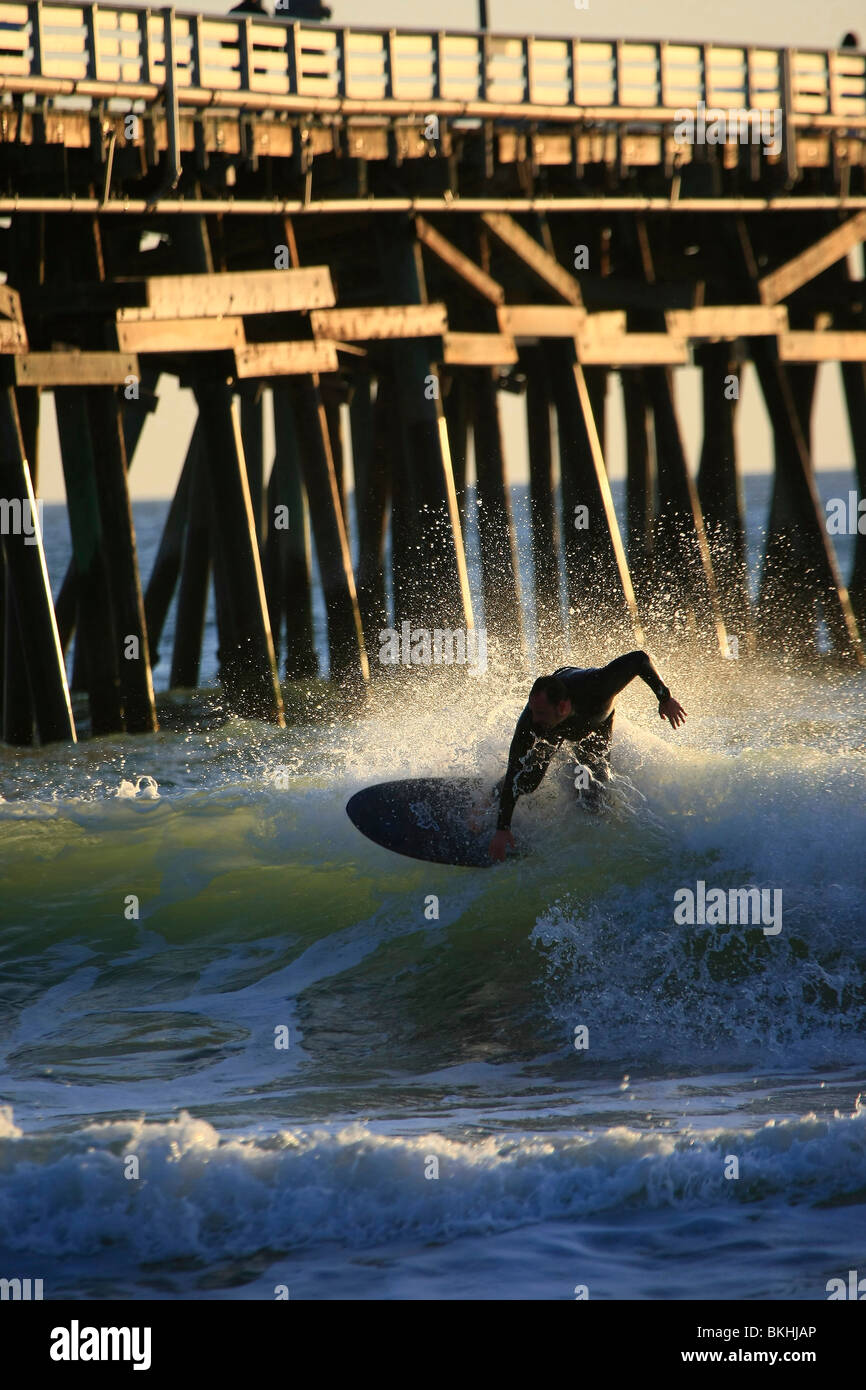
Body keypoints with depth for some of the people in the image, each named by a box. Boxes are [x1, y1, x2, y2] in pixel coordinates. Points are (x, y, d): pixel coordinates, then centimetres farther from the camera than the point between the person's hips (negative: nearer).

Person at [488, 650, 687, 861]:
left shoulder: (595, 688, -48)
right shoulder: (530, 721, -45)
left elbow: (640, 659, -33)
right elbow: (514, 774, -41)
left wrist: (665, 698, -25)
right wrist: (502, 829, -45)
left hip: (596, 725, 1)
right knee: (524, 781, -7)